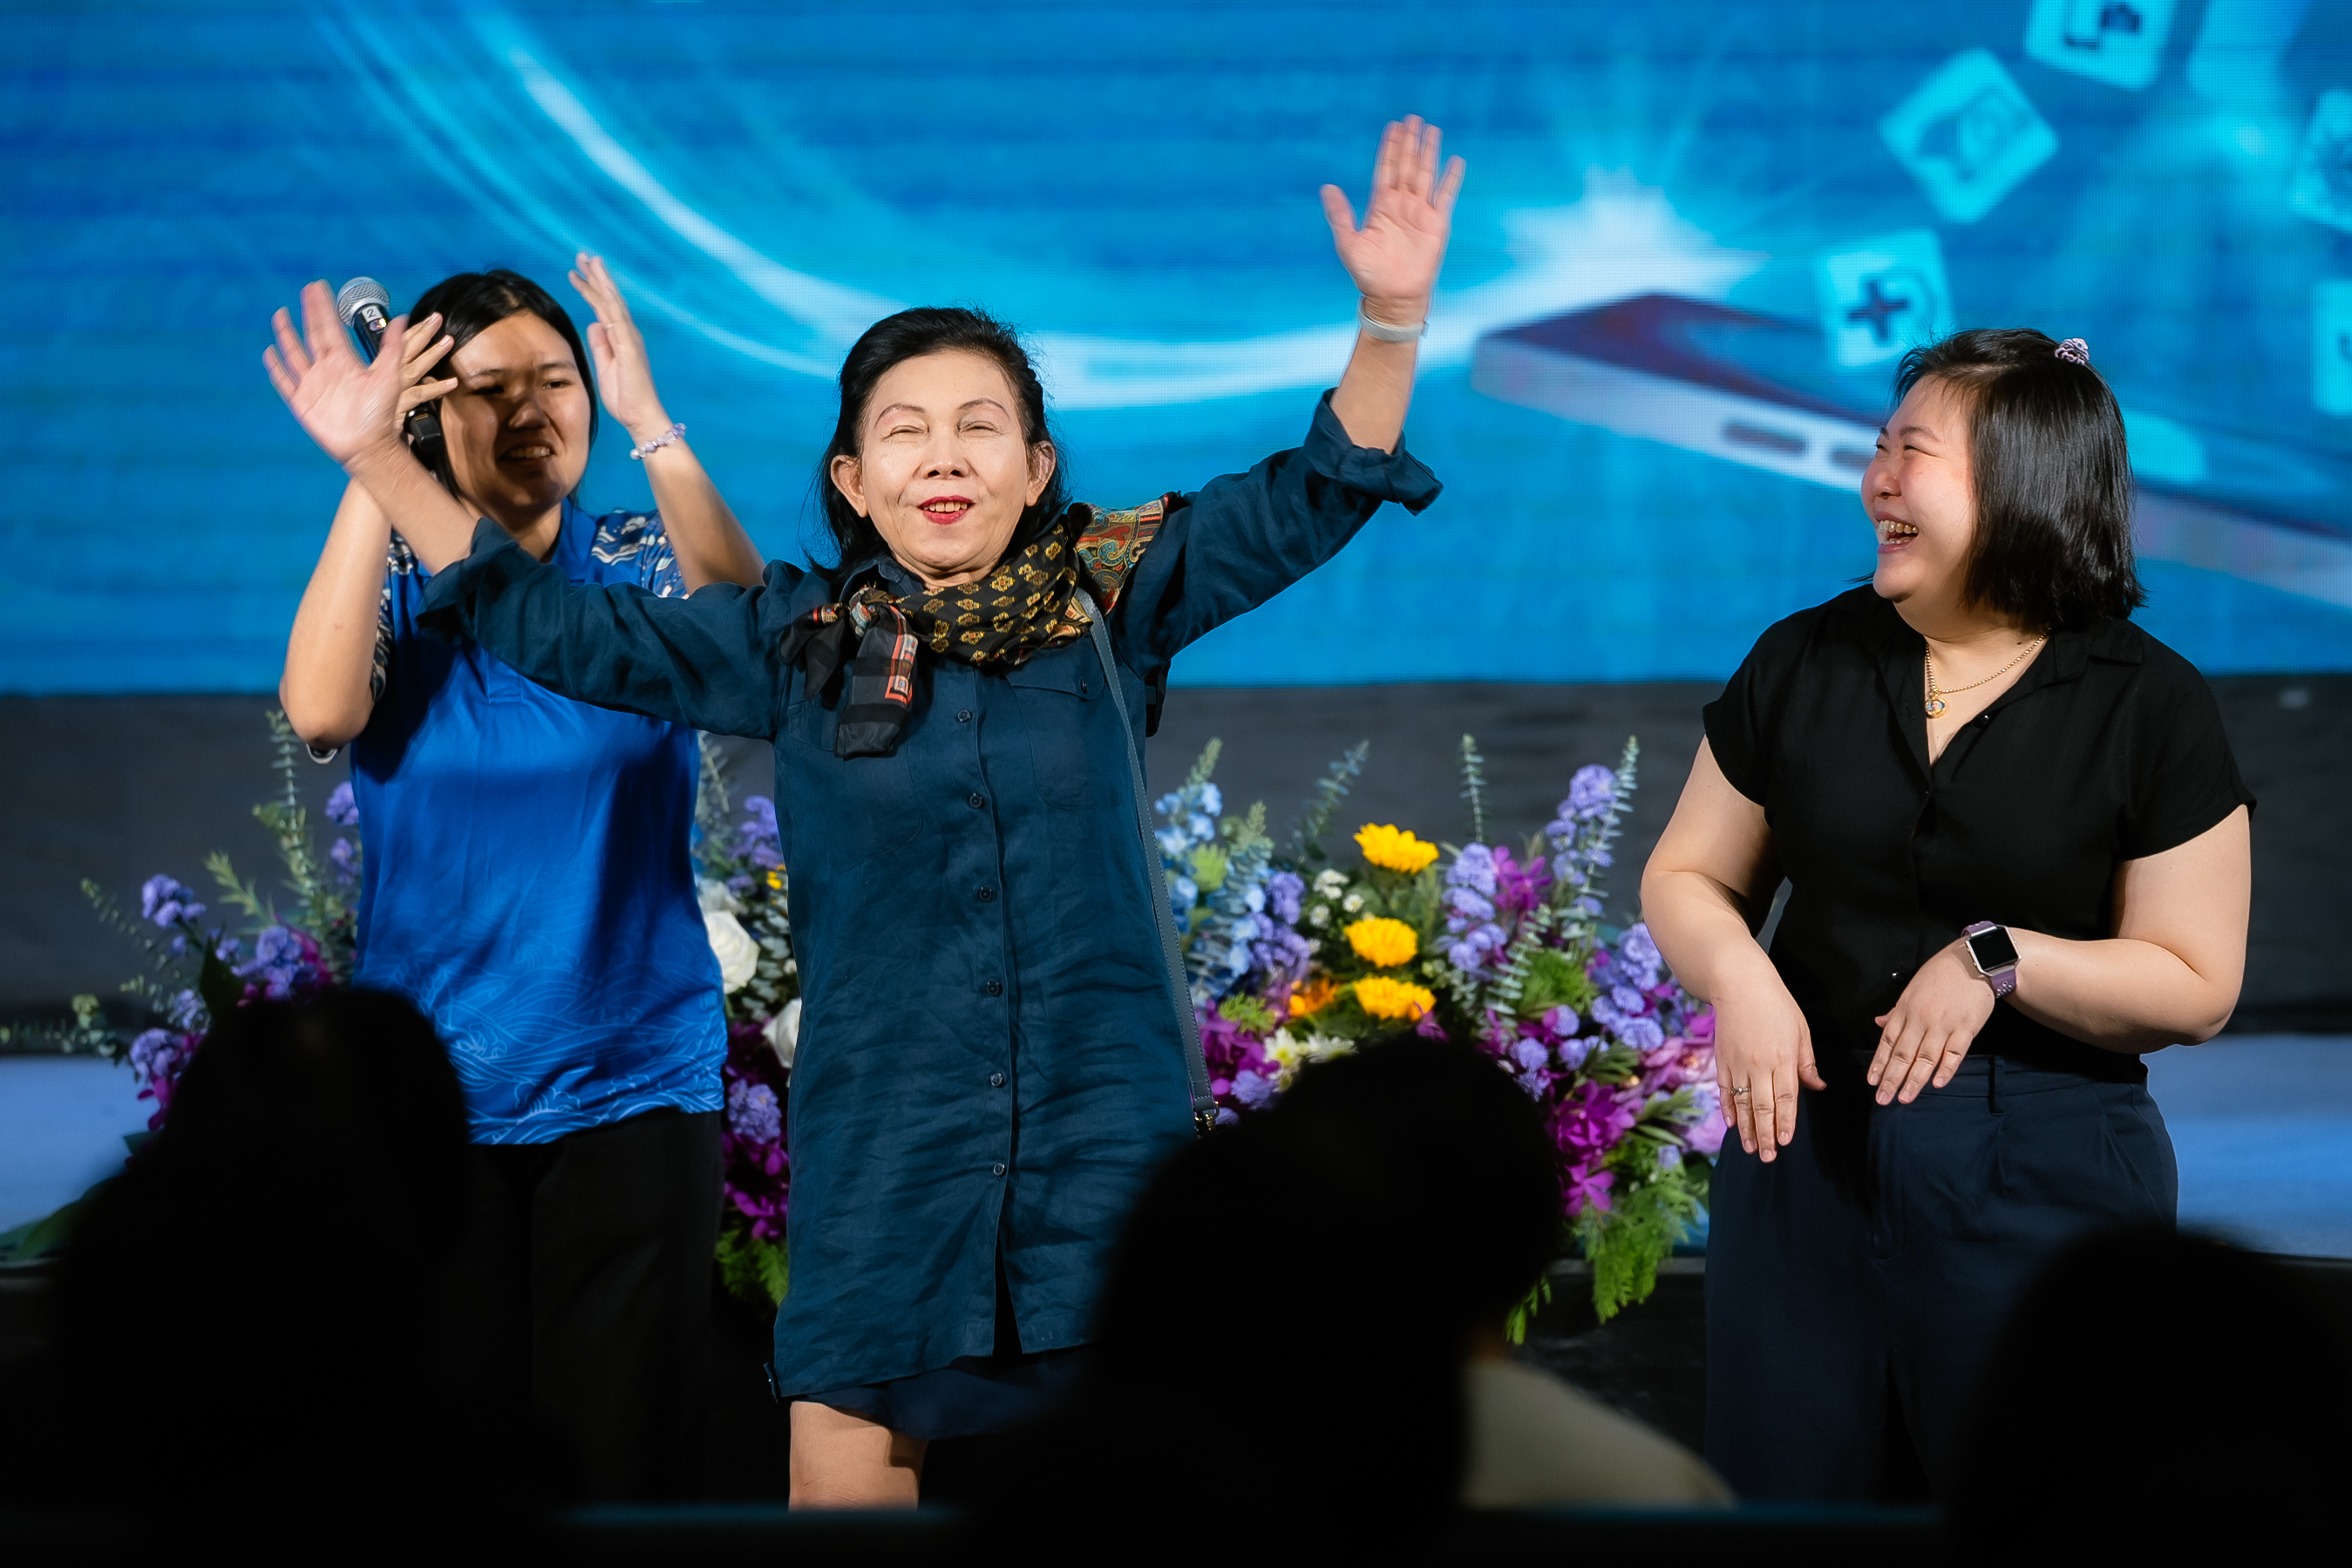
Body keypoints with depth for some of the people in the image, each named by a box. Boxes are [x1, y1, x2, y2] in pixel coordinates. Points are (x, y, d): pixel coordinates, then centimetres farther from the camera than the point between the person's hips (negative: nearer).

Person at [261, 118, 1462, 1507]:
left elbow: (1310, 500, 1)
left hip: (1103, 1143, 0)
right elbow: (556, 626, 6)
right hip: (881, 1160, 1)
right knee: (845, 1483, 0)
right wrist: (377, 458, 1)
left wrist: (1392, 321, -14)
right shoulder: (800, 643, 5)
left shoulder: (1109, 603, 3)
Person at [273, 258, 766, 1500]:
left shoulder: (640, 567, 2)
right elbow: (320, 711, -18)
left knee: (621, 1460, 0)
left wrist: (650, 423, -32)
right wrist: (370, 466, -21)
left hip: (631, 1081, 0)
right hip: (431, 1086, 0)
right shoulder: (390, 579, 3)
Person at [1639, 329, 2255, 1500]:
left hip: (2042, 1182, -3)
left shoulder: (2149, 706, -5)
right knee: (1782, 1485, 8)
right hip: (1804, 1147, 3)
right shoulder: (1806, 662, 5)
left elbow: (2197, 987, -6)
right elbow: (1688, 875, 11)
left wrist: (1998, 961, -18)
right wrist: (1736, 975, -11)